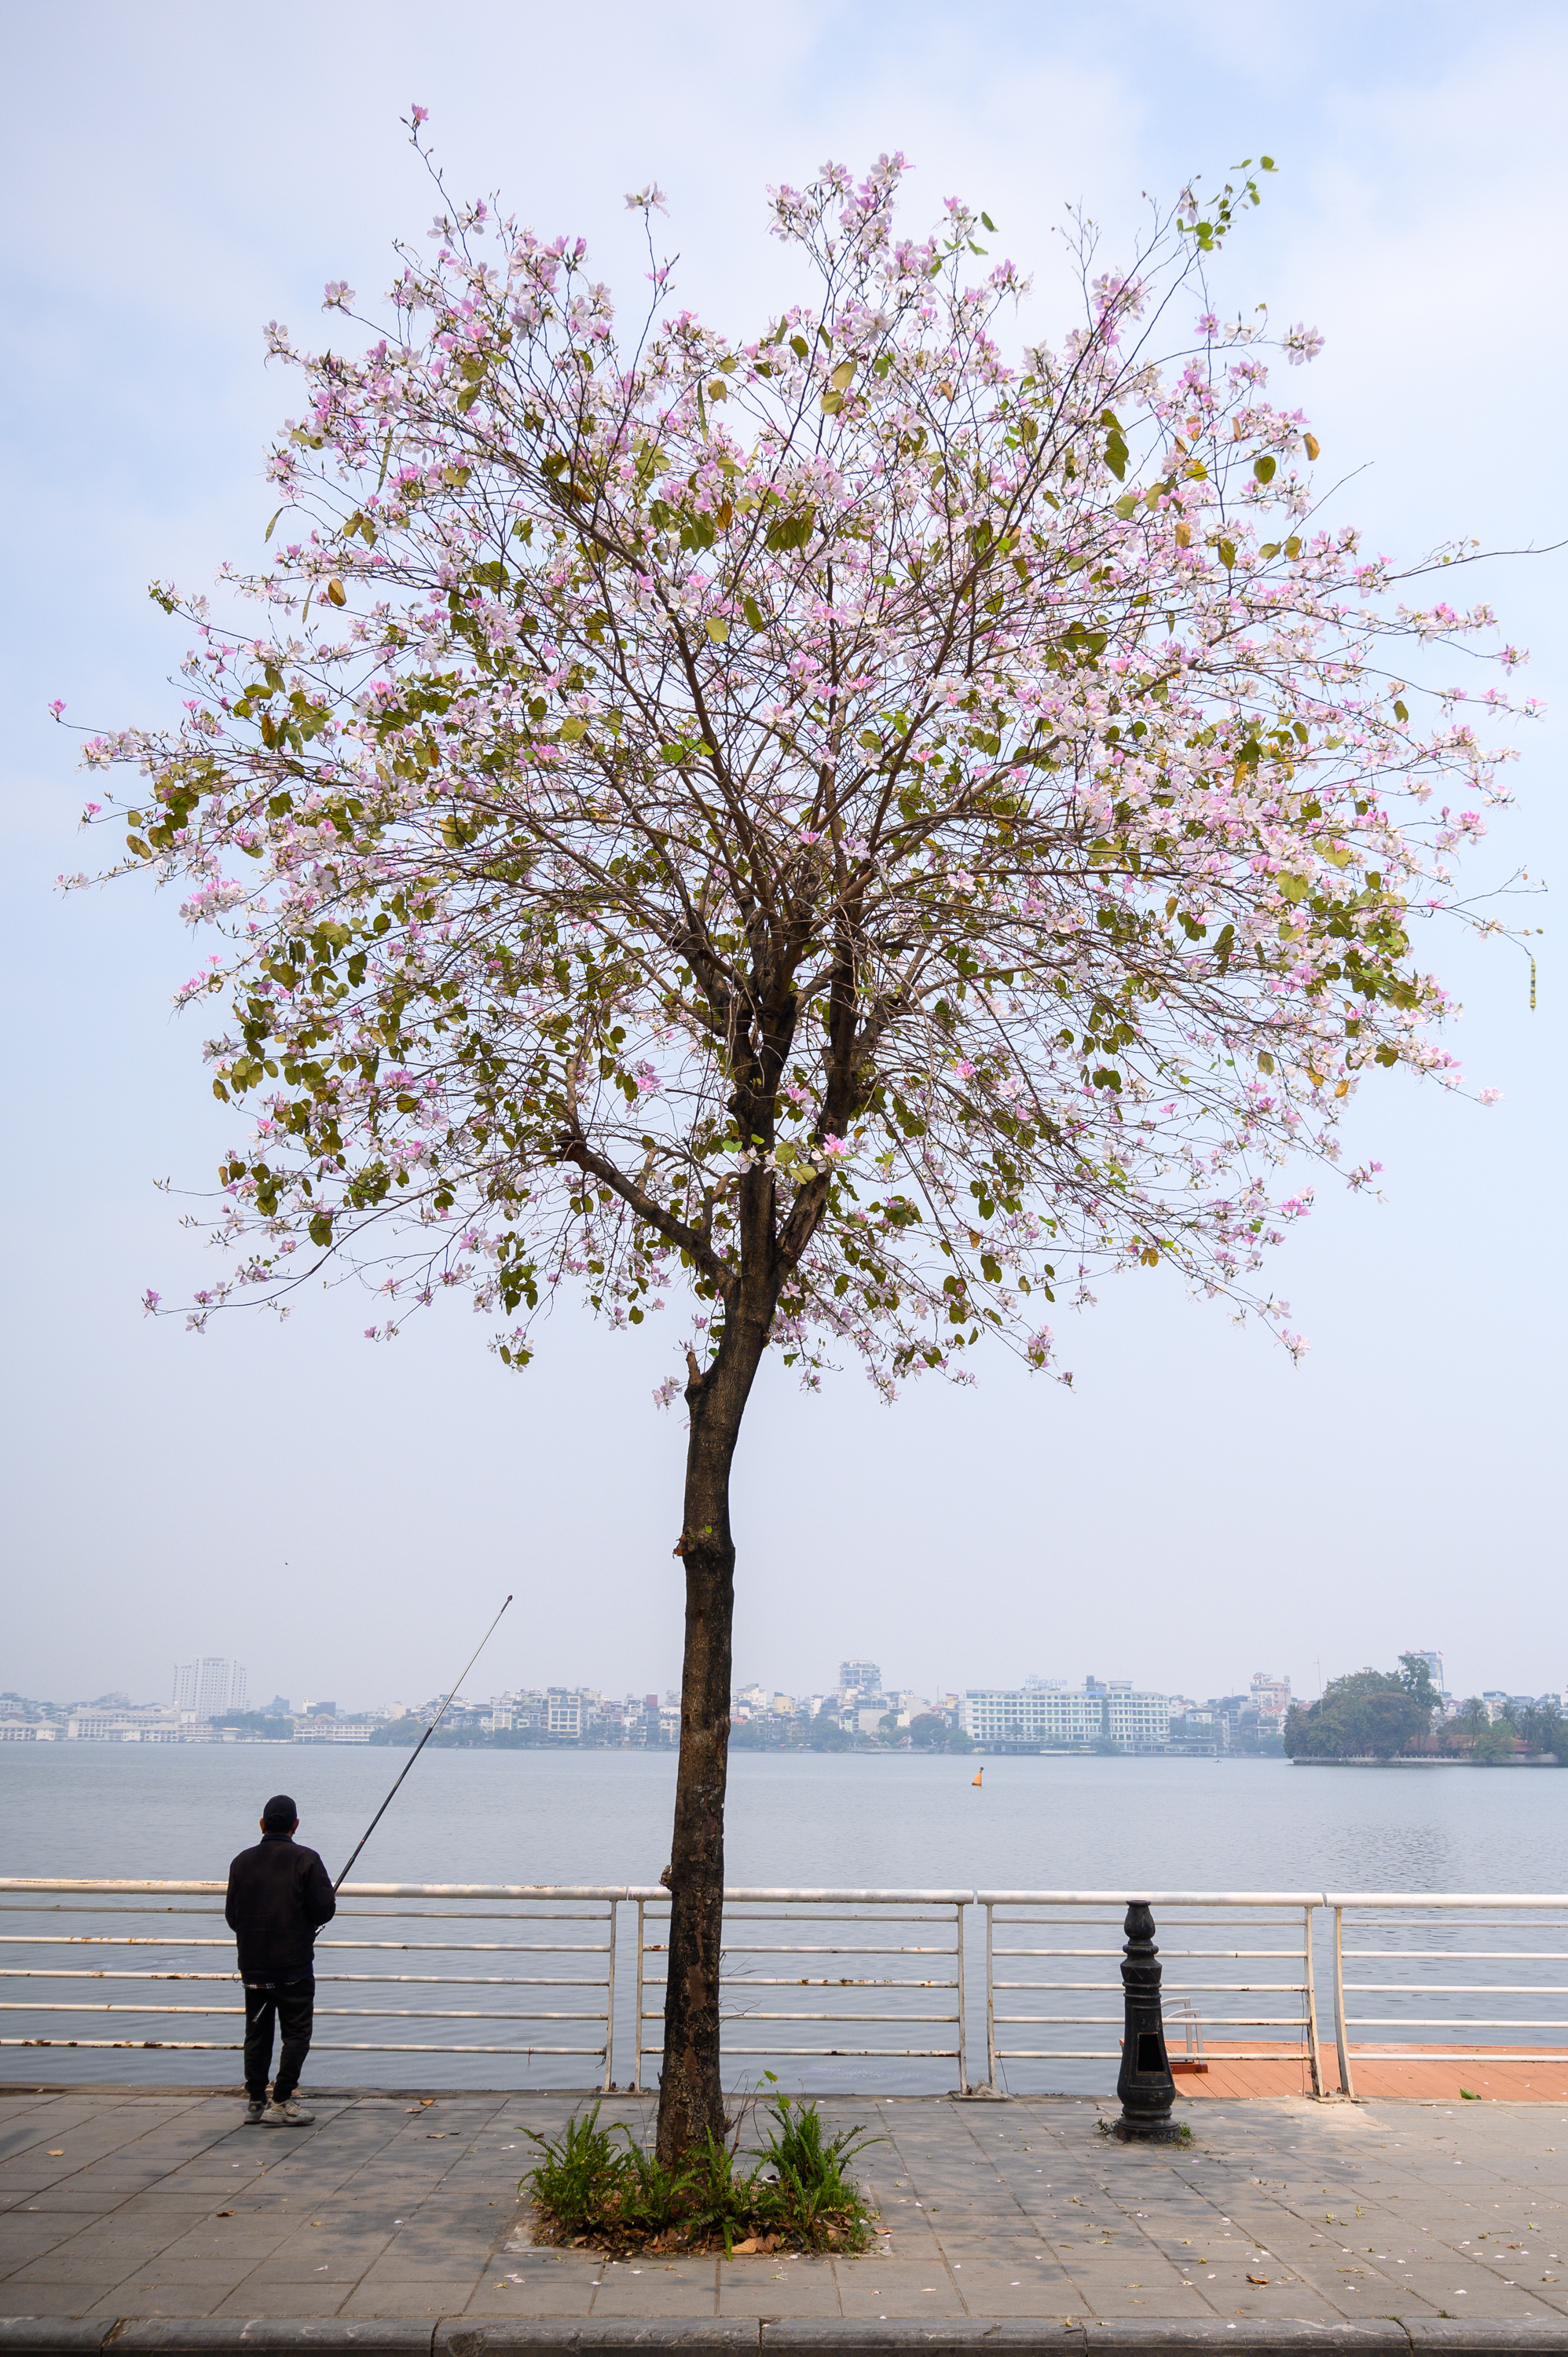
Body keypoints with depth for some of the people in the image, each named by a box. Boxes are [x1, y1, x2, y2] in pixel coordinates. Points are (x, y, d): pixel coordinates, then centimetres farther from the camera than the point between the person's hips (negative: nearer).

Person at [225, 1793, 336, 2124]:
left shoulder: (242, 1861, 3)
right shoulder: (305, 1860, -9)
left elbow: (231, 1916, 7)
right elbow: (325, 1910, -12)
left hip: (252, 1964, 4)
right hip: (294, 1964, -4)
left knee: (256, 2032, 14)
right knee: (296, 2033, 3)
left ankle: (255, 2101, 18)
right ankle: (281, 2103, -1)